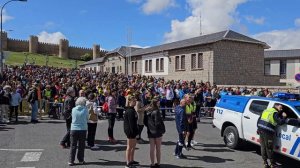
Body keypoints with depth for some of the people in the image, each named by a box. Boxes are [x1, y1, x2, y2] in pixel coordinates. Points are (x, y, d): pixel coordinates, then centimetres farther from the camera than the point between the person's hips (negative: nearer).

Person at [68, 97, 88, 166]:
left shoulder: (73, 109, -1)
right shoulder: (85, 110, -7)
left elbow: (73, 117, 10)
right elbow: (87, 118, 3)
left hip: (74, 129, 1)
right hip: (83, 129, -1)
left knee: (73, 146, 8)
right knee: (81, 146, 10)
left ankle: (71, 161, 10)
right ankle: (81, 160, 17)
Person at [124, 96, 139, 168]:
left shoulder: (132, 110, 12)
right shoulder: (130, 111, -21)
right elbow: (131, 122, -24)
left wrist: (135, 131, 19)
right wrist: (133, 132, -24)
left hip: (132, 130, 10)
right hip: (130, 131, -10)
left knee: (133, 146, 20)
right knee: (130, 147, 0)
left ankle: (132, 160, 33)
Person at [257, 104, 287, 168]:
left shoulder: (266, 110, 18)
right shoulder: (275, 113, -5)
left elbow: (259, 120, 19)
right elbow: (280, 122, -14)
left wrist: (258, 128, 25)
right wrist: (284, 117, 2)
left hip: (261, 130, 7)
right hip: (268, 132, -7)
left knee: (263, 147, 12)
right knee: (269, 148, 4)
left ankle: (265, 163, 20)